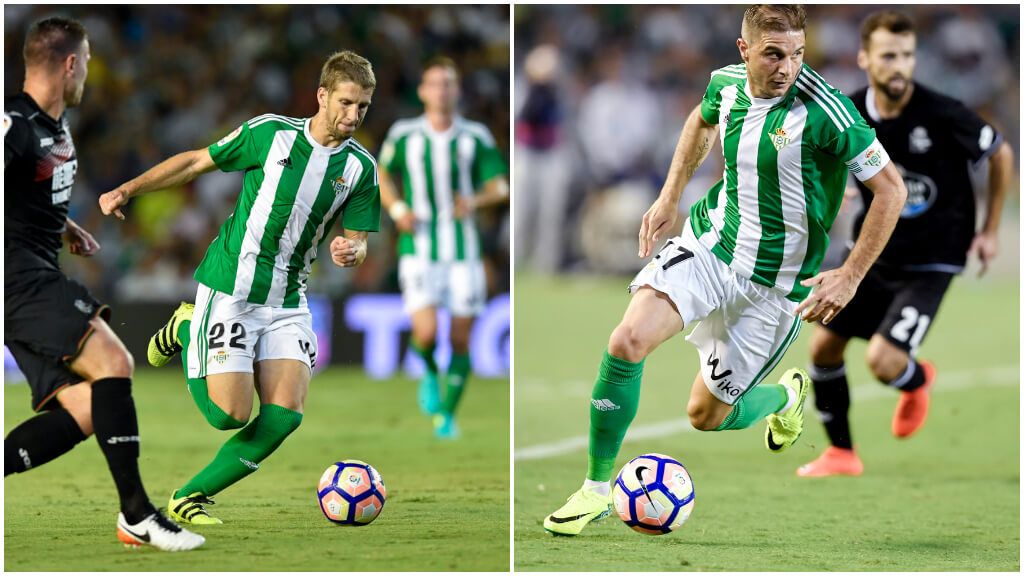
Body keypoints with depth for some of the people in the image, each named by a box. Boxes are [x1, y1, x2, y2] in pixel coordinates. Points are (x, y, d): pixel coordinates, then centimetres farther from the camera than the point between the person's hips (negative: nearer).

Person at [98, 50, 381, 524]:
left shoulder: (362, 168, 2)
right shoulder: (270, 133, -6)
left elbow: (357, 241, 8)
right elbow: (197, 161, 4)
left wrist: (350, 250, -17)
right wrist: (128, 190, -2)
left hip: (288, 302, 4)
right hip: (228, 291, -4)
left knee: (285, 414, -13)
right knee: (229, 414, -11)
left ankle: (190, 497, 4)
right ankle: (186, 331, 19)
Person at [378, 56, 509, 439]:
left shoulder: (476, 137, 0)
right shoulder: (403, 135, 0)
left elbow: (500, 187, 2)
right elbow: (383, 174, 14)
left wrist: (475, 201, -20)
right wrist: (398, 209, -4)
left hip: (463, 252, 1)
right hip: (419, 251, -1)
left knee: (460, 341, 2)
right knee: (426, 332, -17)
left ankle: (447, 416, 19)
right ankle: (430, 372, 18)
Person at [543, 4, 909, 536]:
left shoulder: (823, 110, -23)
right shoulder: (727, 83, -5)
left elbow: (890, 188, -16)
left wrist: (851, 276, -19)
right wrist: (670, 197, 15)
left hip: (774, 282, -4)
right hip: (708, 243, 4)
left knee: (707, 414, 5)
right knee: (627, 341, -20)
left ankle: (785, 394, 41)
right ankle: (597, 488, -5)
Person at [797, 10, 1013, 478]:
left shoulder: (942, 115, -21)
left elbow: (1001, 154, -4)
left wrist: (990, 230, 1)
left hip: (930, 262, -5)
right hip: (873, 252, 5)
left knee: (883, 361, -18)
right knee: (823, 348, 5)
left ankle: (917, 380, 21)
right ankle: (841, 453, 26)